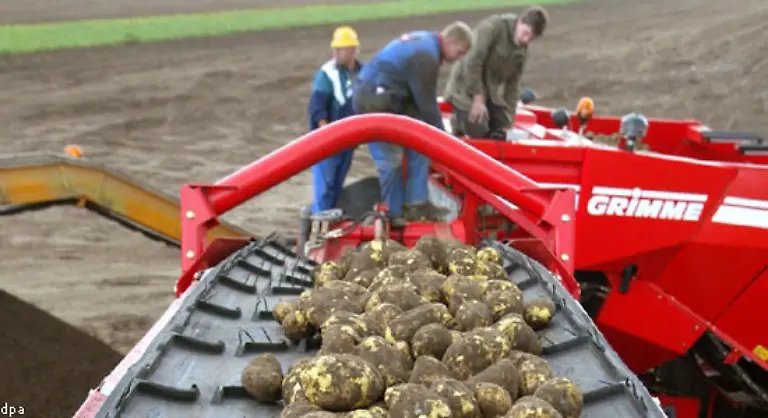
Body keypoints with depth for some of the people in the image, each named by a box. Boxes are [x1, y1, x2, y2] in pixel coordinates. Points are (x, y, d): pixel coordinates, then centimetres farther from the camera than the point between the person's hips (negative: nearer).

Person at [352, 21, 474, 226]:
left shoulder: (426, 41, 12)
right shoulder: (425, 56, -21)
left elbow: (424, 98, 17)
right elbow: (426, 102, -16)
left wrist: (438, 130, 18)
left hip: (386, 98, 10)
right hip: (374, 100, -10)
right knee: (391, 159, -6)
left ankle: (416, 204, 9)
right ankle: (393, 214, 5)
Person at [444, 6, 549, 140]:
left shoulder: (522, 50, 4)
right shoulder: (492, 27, -21)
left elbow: (512, 83, 10)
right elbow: (471, 63, -25)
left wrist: (509, 118, 6)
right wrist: (478, 98, -23)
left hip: (491, 93, 7)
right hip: (467, 88, -7)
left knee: (501, 134, -1)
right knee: (478, 130, -18)